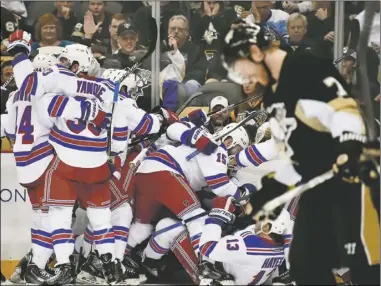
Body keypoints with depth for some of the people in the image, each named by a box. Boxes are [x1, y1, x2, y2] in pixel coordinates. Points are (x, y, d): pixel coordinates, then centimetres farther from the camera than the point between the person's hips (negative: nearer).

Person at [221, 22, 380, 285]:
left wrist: (349, 153, -38)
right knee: (304, 263, 9)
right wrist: (272, 189, 22)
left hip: (351, 178, -10)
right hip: (317, 186, 10)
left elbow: (344, 109, -24)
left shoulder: (305, 67, -13)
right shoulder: (273, 92, 17)